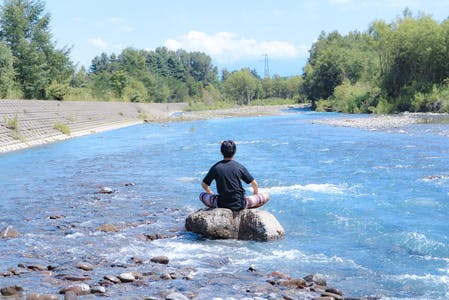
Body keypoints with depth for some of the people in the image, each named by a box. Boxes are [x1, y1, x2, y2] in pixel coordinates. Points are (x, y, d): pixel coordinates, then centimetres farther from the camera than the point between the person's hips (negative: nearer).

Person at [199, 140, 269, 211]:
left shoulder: (215, 167, -3)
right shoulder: (239, 167, -5)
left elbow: (204, 184, 8)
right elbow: (254, 184, 5)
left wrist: (212, 194, 28)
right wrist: (256, 193, 26)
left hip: (221, 204, 1)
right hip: (239, 205, -1)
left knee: (202, 195, 27)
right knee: (266, 196, 14)